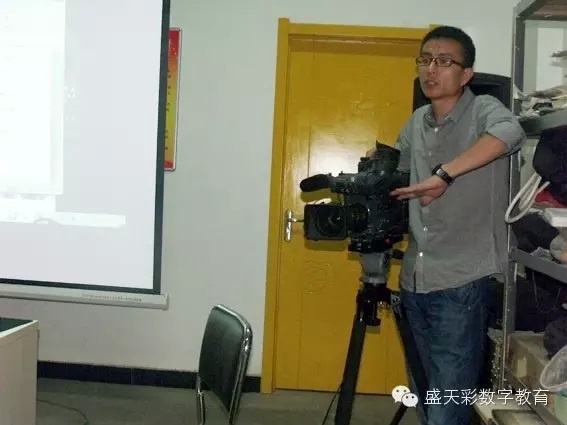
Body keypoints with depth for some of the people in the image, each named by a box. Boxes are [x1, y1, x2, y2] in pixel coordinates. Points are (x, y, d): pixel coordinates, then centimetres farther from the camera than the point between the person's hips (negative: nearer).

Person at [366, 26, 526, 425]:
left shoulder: (483, 110, -7)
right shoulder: (417, 123, 11)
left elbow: (510, 132, -31)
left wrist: (444, 174, -35)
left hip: (461, 282, -6)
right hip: (415, 280, 6)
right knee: (432, 390, 20)